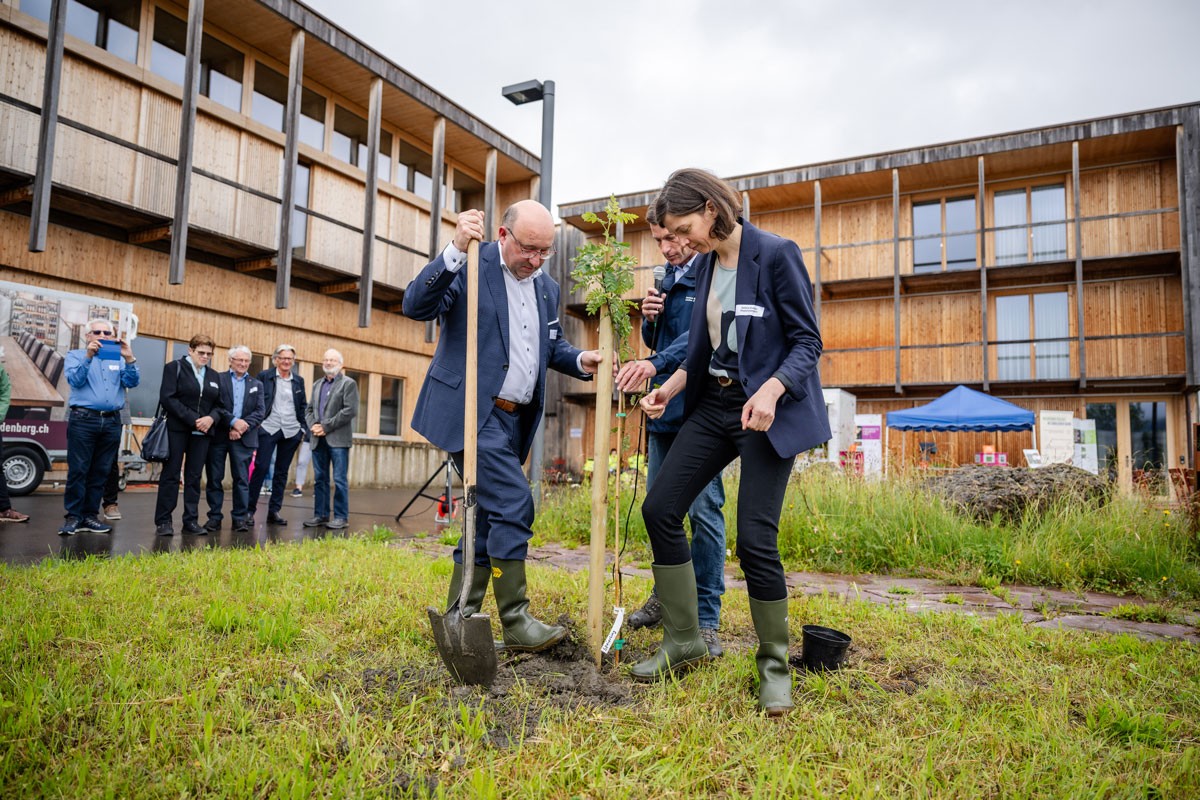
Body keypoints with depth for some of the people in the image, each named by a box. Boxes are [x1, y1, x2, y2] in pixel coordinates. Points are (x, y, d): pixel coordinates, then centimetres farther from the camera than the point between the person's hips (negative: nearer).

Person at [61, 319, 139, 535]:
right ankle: (74, 516, 1)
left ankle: (90, 515, 12)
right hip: (83, 420, -3)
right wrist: (88, 356, -18)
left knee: (101, 472, 5)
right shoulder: (75, 356, 9)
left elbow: (132, 382, 0)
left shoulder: (118, 359, 16)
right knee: (78, 470, -4)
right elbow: (75, 380, -8)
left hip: (112, 422, 3)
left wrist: (129, 358, -14)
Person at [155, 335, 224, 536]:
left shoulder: (213, 375, 14)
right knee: (170, 475, 0)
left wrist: (211, 418, -10)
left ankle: (191, 521, 11)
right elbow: (167, 398, -10)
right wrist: (192, 419, -16)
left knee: (194, 477, 6)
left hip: (202, 432, 4)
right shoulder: (175, 367, 1)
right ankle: (163, 521, 4)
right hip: (177, 429, -4)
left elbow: (220, 405, 13)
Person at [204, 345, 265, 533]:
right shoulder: (218, 379, 6)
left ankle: (240, 517, 7)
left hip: (243, 438, 2)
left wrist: (242, 427, -10)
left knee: (242, 479, 1)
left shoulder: (256, 385, 14)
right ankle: (214, 517, 10)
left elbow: (260, 411, 4)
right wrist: (233, 422, -17)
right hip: (218, 435, -1)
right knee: (214, 478, 3)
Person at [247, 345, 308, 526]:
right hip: (268, 429, -3)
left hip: (291, 432, 4)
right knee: (261, 468, -7)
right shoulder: (264, 376, 2)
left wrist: (303, 427, 7)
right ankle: (250, 509, 1)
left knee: (282, 472, 7)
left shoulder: (298, 381, 11)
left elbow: (303, 406, 15)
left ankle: (274, 511, 14)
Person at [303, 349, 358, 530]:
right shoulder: (317, 385, 21)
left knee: (340, 479, -4)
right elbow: (310, 409, 19)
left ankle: (341, 517, 2)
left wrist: (326, 426, -12)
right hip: (319, 440, 6)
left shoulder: (348, 383, 0)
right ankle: (320, 515, 15)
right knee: (320, 479, 8)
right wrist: (313, 425, -2)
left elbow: (350, 410, -11)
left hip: (338, 439, -6)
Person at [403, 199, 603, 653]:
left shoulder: (547, 288, 14)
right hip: (472, 410, -8)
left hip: (514, 417, 8)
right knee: (513, 504, -16)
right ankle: (516, 623, -5)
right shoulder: (469, 267, -6)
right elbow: (415, 306, -18)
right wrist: (455, 251, -28)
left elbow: (552, 346, 20)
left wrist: (580, 361, -1)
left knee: (490, 515, 11)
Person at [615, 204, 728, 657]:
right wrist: (650, 318, -1)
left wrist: (655, 364, -35)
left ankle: (706, 619, 5)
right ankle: (667, 594, 30)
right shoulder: (668, 279, 16)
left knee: (704, 510, -5)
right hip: (665, 407, 8)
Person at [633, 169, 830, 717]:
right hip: (714, 404, 8)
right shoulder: (706, 264, 9)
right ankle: (683, 640, 16)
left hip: (768, 411, -7)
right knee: (660, 508, 2)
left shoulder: (776, 255, -12)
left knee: (754, 537, -10)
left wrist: (770, 391, -28)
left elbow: (808, 341, -12)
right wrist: (671, 387, 1)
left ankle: (775, 666, 13)